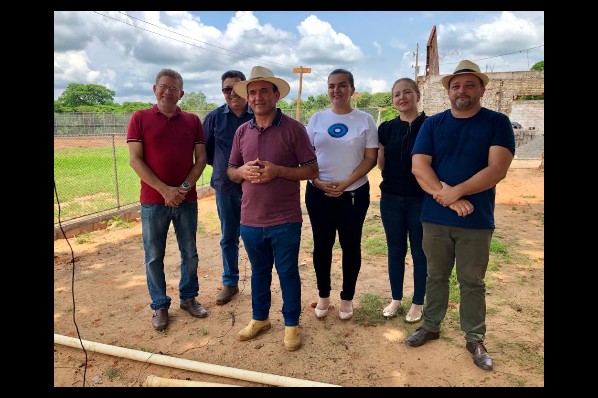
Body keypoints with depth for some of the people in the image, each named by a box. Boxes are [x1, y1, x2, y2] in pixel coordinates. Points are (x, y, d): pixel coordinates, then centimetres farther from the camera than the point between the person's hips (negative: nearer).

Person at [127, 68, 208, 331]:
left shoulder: (192, 121, 6)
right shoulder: (140, 118, 0)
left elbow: (201, 159, 3)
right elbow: (135, 160, -7)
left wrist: (185, 187, -11)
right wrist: (165, 190, -15)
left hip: (186, 199, 2)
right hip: (153, 200, -2)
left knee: (190, 253, 12)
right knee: (154, 256, 7)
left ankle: (189, 297, 30)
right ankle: (160, 306, 24)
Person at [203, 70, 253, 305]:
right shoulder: (214, 118, 2)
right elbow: (206, 150, 12)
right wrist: (221, 166, 8)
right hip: (225, 187, 2)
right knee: (228, 238, 13)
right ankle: (229, 282, 29)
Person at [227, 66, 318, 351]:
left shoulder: (293, 129, -7)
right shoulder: (242, 131, 7)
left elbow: (311, 170, -7)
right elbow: (231, 171, 13)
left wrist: (277, 170, -20)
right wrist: (243, 171, -10)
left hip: (285, 220, -4)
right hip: (250, 219, 4)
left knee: (288, 272, 10)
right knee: (259, 271, 19)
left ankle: (291, 324, 28)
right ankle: (259, 318, 38)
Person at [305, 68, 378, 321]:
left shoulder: (365, 120, 0)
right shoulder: (317, 118, 5)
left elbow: (370, 158, -4)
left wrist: (345, 183, -15)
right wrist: (318, 182, -11)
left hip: (354, 193, -1)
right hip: (318, 192, 2)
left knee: (351, 245, 8)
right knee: (322, 245, 8)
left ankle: (347, 298, 25)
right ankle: (323, 296, 27)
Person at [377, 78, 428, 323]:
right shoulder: (386, 128, 5)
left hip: (421, 199, -3)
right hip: (391, 198, 3)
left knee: (419, 252, 9)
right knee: (395, 250, 14)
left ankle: (418, 303, 27)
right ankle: (396, 299, 31)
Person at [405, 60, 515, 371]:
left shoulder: (497, 123, -1)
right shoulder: (432, 124, 3)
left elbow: (497, 170, -13)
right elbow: (419, 167, -7)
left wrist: (455, 192, -19)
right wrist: (449, 199, -17)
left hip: (477, 221, -1)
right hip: (435, 218, 2)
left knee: (472, 282, 10)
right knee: (436, 276, 15)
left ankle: (475, 339, 26)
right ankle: (431, 326, 32)